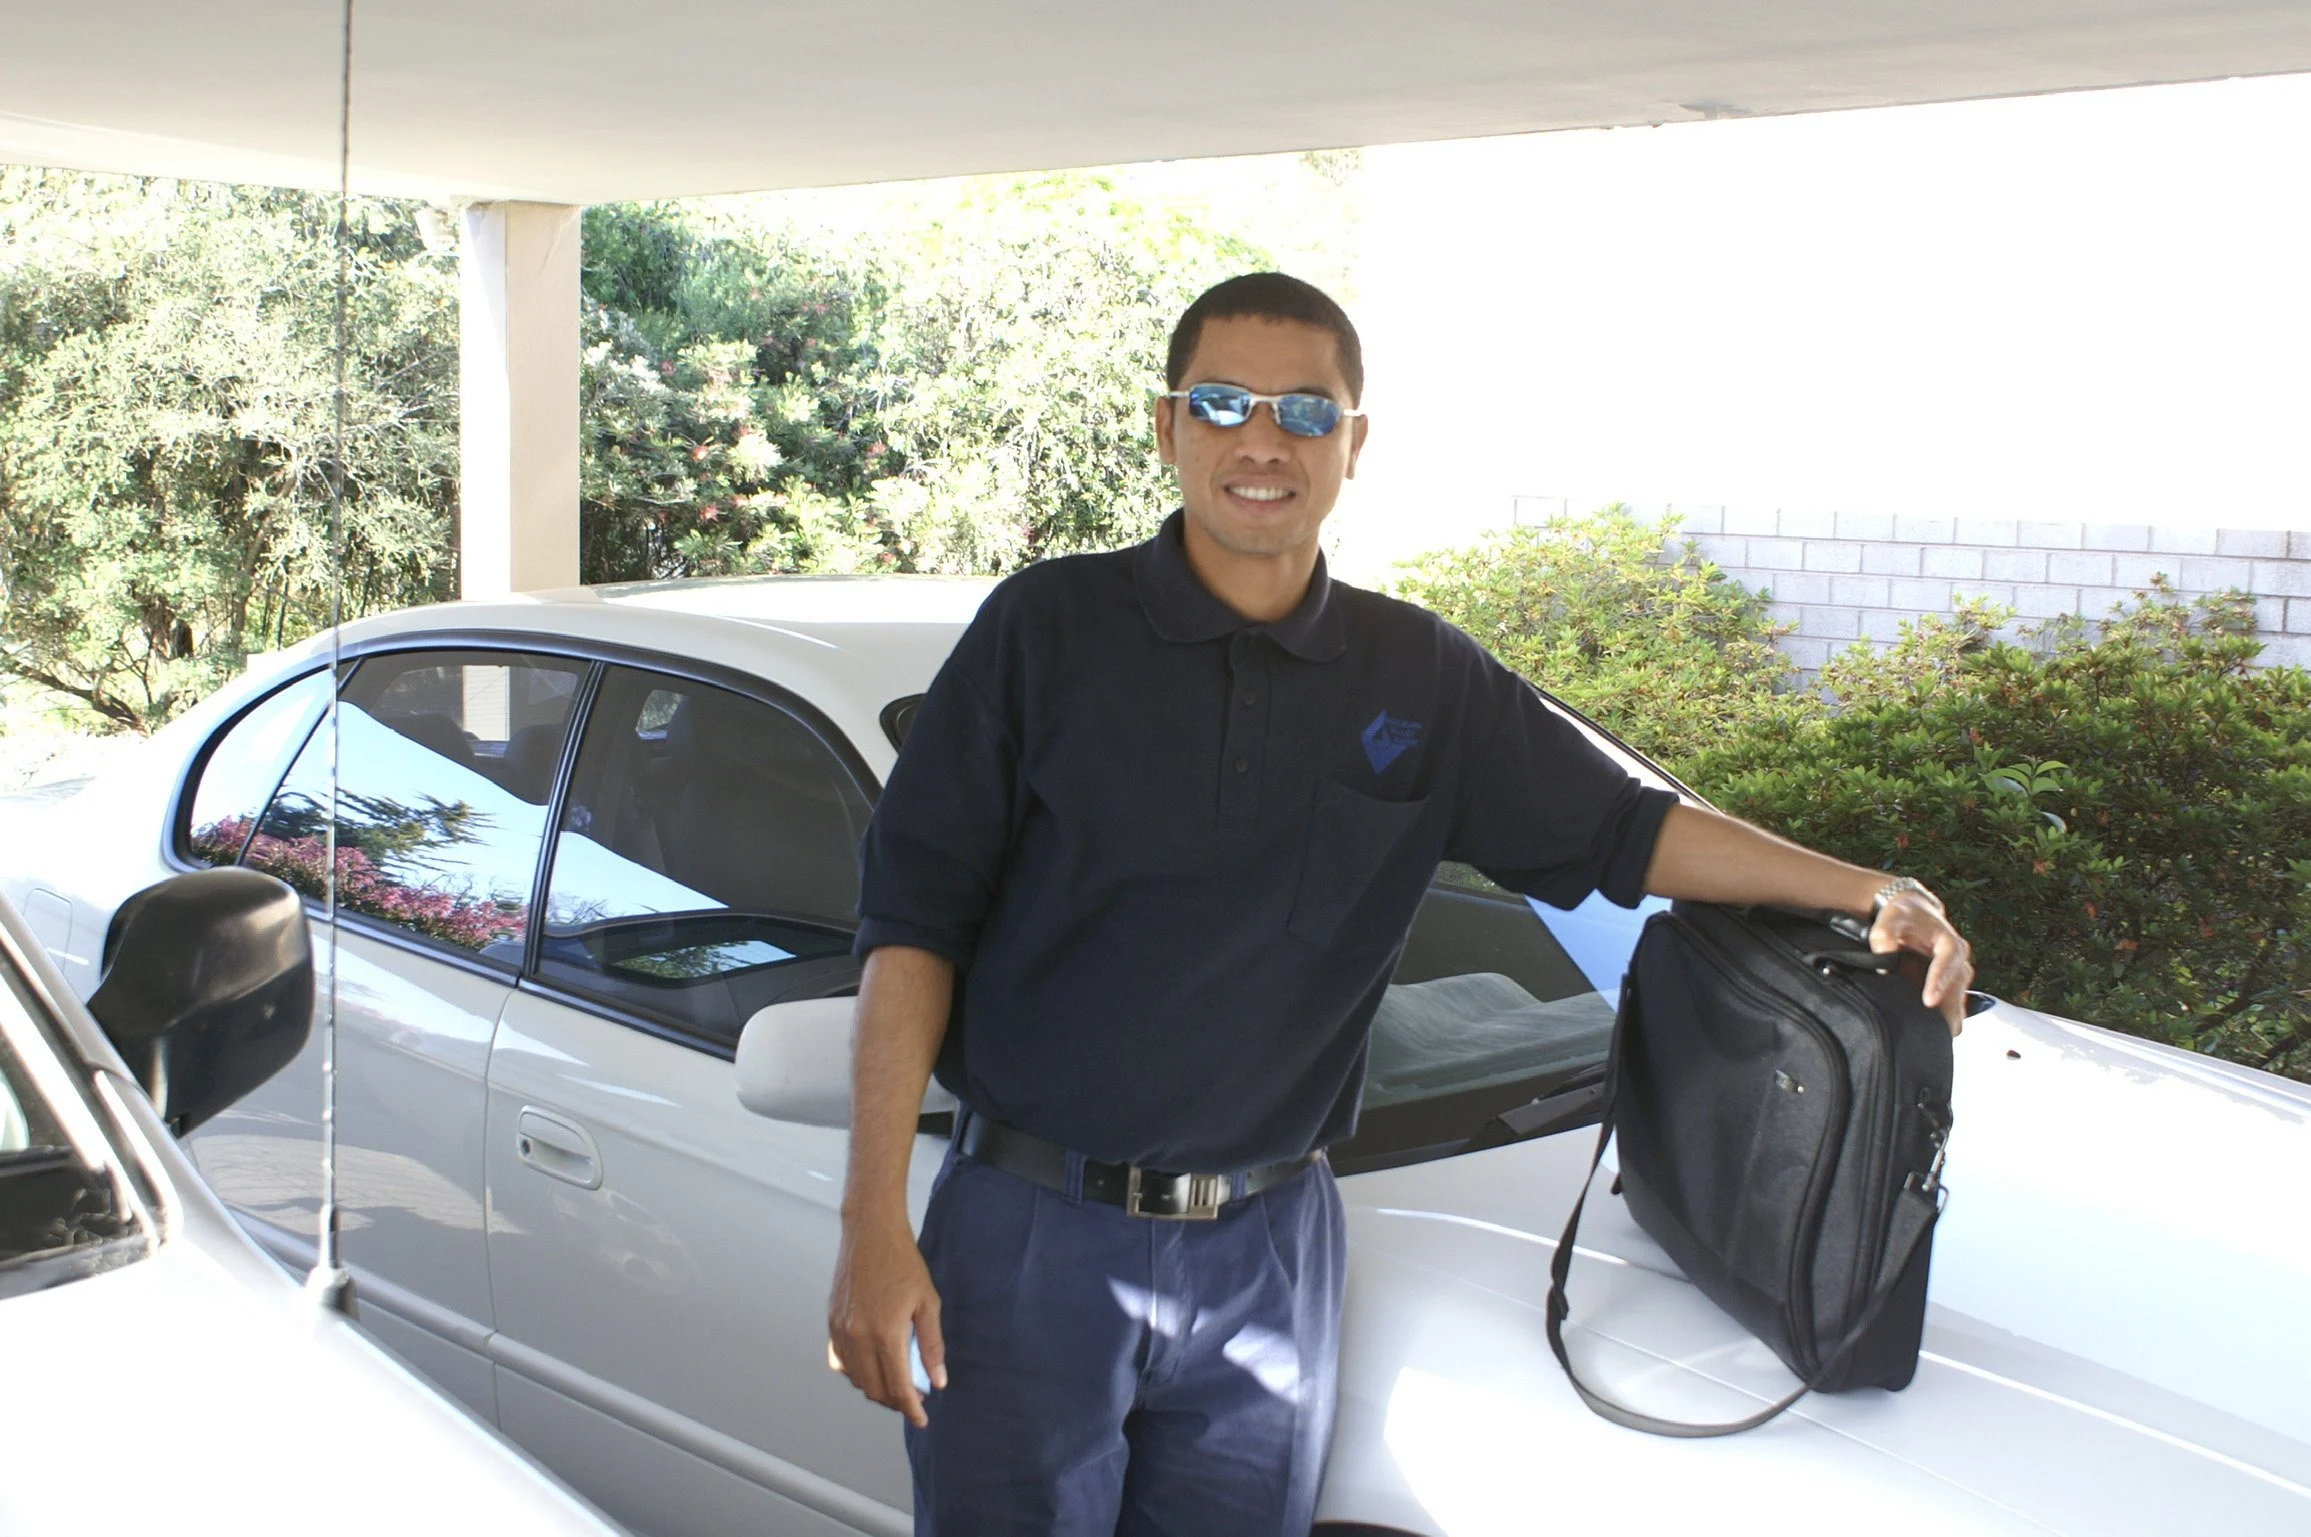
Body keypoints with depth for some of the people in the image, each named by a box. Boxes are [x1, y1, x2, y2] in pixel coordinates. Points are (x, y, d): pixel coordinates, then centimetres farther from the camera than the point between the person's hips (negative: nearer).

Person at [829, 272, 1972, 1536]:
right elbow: (913, 922, -6)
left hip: (1266, 1251, 3)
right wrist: (874, 1222, -12)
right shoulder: (1048, 628, -5)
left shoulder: (1424, 678, 4)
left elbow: (1621, 830, 13)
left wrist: (1866, 889, 3)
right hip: (1028, 1236, -2)